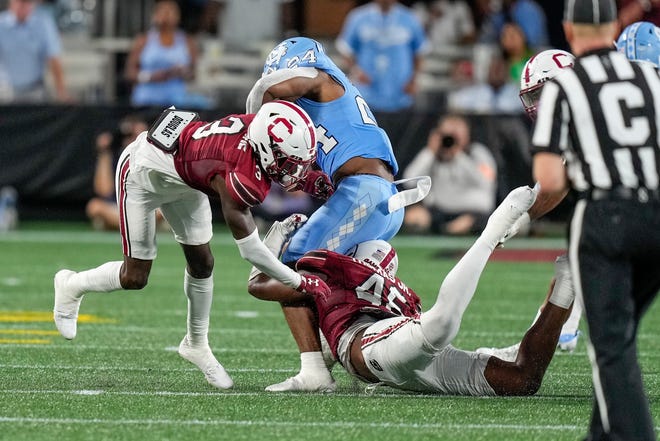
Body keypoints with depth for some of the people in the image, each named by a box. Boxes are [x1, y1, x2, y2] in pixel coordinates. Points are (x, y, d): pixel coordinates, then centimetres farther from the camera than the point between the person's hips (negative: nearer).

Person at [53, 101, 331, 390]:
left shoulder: (259, 125, -24)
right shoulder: (240, 177, -41)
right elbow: (250, 251, -32)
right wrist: (300, 284, -26)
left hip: (181, 177, 8)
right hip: (144, 173, -8)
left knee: (202, 262, 9)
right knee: (134, 278, -1)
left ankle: (196, 344, 28)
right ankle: (72, 286, 28)